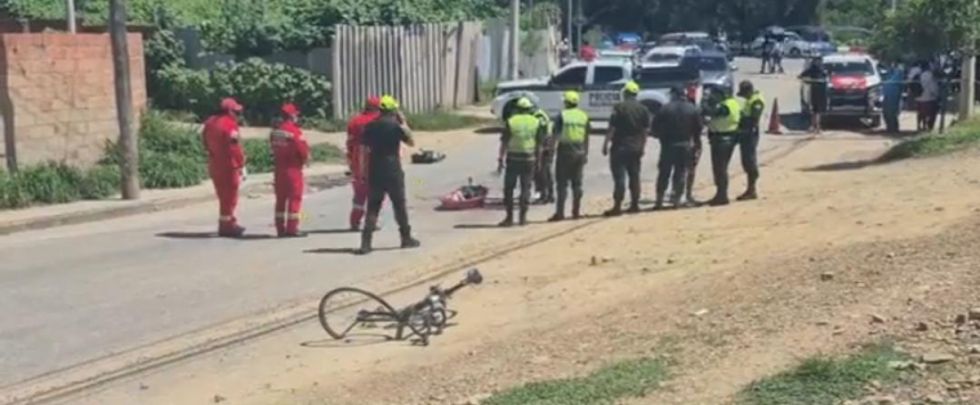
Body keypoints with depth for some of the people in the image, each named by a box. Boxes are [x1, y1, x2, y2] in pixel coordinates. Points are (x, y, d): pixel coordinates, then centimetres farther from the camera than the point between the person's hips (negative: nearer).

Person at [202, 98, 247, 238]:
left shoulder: (210, 123, 10)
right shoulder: (230, 124, -17)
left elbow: (206, 143, 15)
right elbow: (235, 147, -20)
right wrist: (242, 165, -14)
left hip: (214, 165, 8)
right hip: (229, 166, -8)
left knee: (223, 195, 17)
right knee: (229, 196, 1)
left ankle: (230, 223, 26)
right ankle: (226, 226, 4)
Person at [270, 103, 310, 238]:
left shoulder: (275, 131, 5)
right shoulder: (294, 131, -17)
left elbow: (273, 146, 10)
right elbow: (303, 149, -15)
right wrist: (306, 157, 5)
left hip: (279, 168, 7)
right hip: (293, 168, -7)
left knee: (281, 198, 12)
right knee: (295, 198, -1)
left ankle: (280, 228, 15)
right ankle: (292, 229, -3)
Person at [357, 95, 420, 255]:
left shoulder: (370, 127, 4)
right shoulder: (395, 126, -7)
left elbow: (364, 149, 2)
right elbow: (411, 142, 4)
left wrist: (363, 169, 7)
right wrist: (404, 123, 9)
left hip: (375, 171, 3)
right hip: (393, 171, -3)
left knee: (373, 207, 4)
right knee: (399, 205, 9)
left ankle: (366, 242, -5)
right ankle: (406, 238, 18)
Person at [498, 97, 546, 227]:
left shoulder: (511, 122, -2)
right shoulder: (536, 122, 2)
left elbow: (504, 142, -3)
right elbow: (539, 144, 3)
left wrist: (501, 158, 2)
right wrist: (538, 160, 11)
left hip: (513, 158, -1)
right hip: (529, 158, 1)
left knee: (509, 188, 6)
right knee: (525, 188, 8)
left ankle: (509, 217, 4)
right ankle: (523, 217, 7)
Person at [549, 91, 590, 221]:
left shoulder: (562, 116, -6)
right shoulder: (584, 116, 6)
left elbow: (555, 134, -7)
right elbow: (586, 137, 9)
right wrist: (586, 153, 15)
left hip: (565, 152, -4)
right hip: (579, 152, 4)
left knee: (562, 183, -2)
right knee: (577, 183, 11)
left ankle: (560, 213, -5)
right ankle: (576, 211, 12)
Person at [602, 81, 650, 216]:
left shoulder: (619, 107, -9)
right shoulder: (643, 109, 7)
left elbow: (612, 128, -12)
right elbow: (646, 130, 9)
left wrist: (605, 144, -7)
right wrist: (642, 146, 17)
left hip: (620, 147, -5)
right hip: (636, 148, 5)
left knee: (619, 177, -6)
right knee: (634, 176, 12)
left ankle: (617, 206, -8)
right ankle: (634, 205, 17)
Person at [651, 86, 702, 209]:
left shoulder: (666, 108, -7)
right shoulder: (693, 109, 1)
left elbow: (656, 126, -6)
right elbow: (698, 127, 2)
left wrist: (661, 137, 10)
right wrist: (693, 140, 15)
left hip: (668, 144, -1)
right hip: (686, 145, 1)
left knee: (664, 173, 6)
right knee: (681, 172, 9)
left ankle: (659, 200, 6)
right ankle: (676, 199, 6)